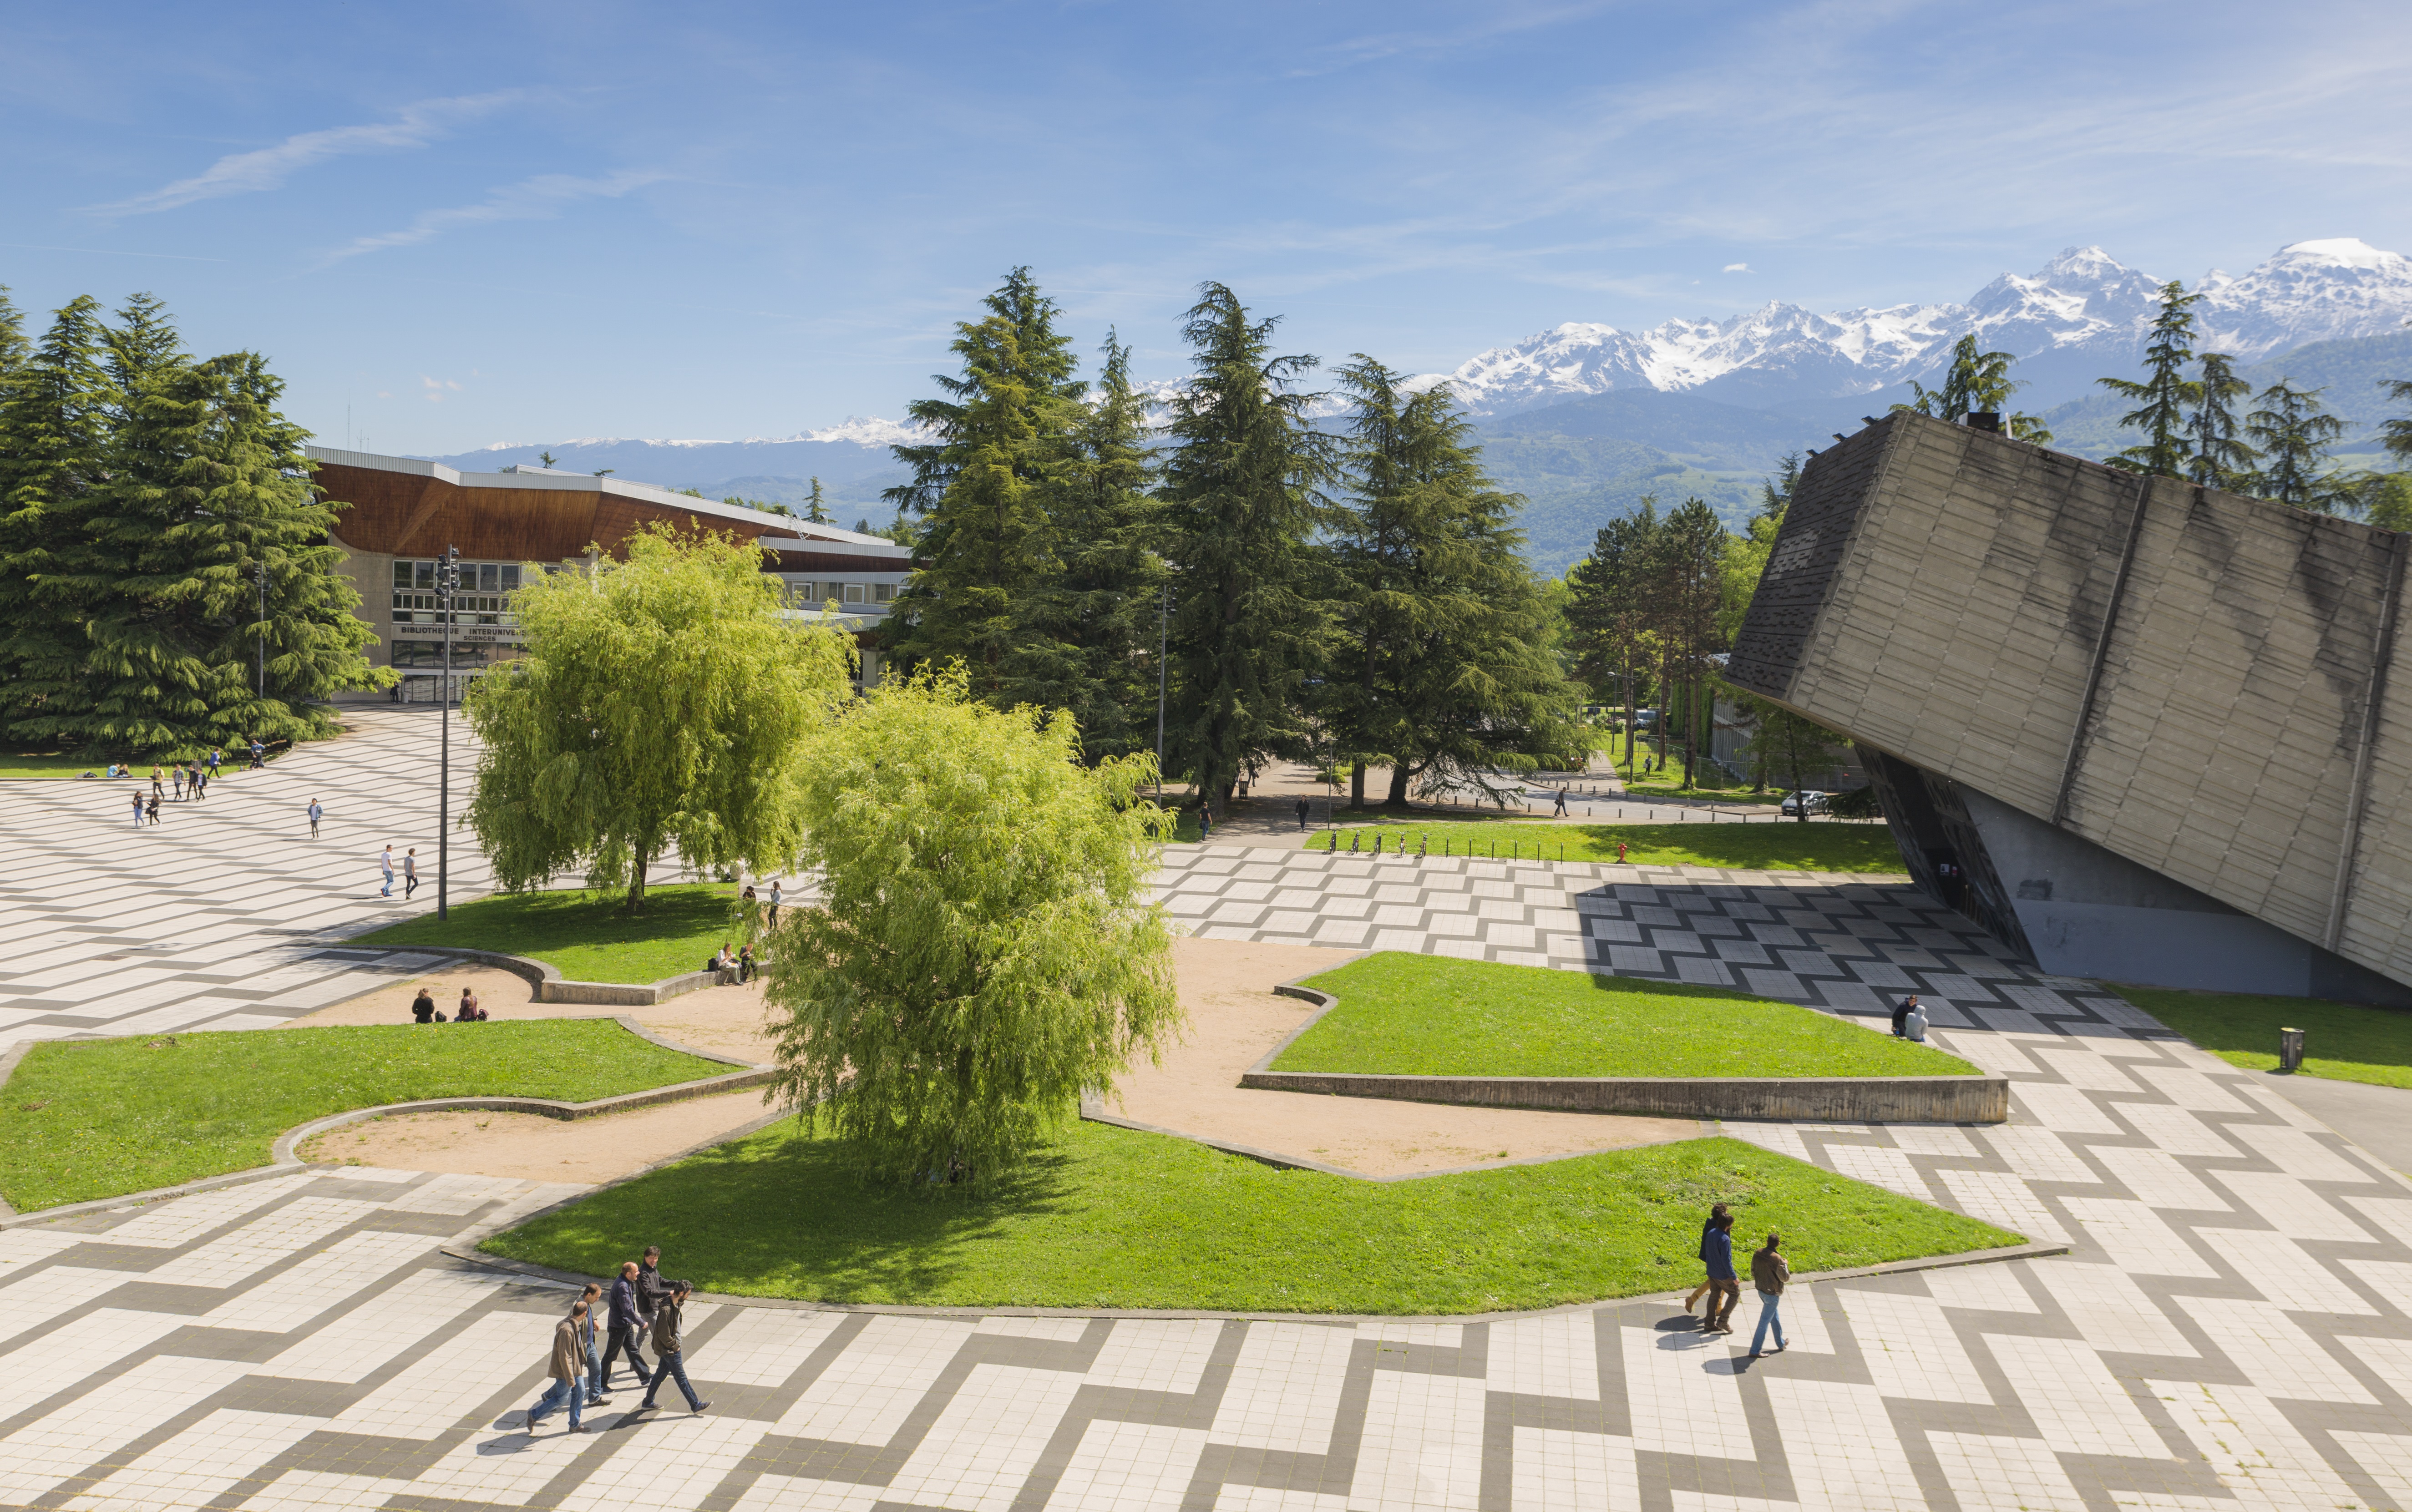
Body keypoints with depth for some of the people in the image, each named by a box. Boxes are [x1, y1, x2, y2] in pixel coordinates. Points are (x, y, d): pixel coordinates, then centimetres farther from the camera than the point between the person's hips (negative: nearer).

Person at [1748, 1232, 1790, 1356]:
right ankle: (1755, 1350, 6)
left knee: (1775, 1316, 26)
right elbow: (1785, 1278, -16)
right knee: (1765, 1322, 2)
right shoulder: (1777, 1259, -26)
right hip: (1772, 1294, -7)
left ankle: (1781, 1343, 42)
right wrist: (1785, 1264, -1)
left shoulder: (1757, 1254, -6)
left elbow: (1753, 1271, 6)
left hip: (1761, 1290, 7)